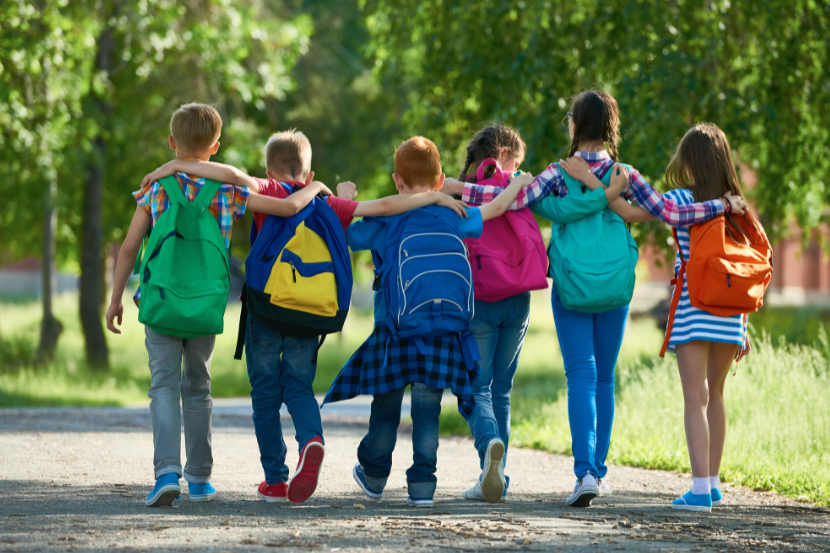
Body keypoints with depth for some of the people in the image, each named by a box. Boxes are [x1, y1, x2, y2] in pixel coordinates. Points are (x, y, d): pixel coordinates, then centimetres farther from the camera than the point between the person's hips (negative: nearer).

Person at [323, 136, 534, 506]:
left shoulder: (382, 222, 0)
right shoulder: (452, 217, 5)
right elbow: (495, 208, 17)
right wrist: (518, 183, 34)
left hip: (394, 327, 0)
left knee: (385, 405, 13)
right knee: (427, 406, 1)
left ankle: (374, 476, 29)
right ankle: (422, 484, -8)